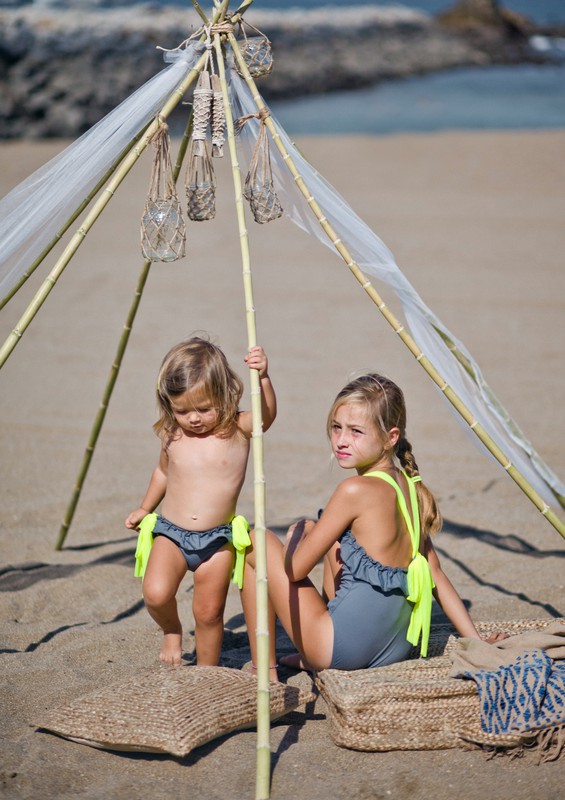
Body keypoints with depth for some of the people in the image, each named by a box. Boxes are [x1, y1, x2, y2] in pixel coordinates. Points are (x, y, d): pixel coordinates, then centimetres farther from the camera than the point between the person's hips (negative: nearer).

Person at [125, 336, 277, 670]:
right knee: (156, 594, -19)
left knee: (209, 612, 3)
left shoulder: (238, 429, -9)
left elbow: (267, 415, -31)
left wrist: (263, 378, -47)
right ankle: (171, 630, 15)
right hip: (170, 533, 2)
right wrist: (144, 509, 28)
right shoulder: (172, 435, 0)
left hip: (217, 538, -2)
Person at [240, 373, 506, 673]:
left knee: (255, 540, 3)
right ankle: (313, 657, 28)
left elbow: (295, 568, -12)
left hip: (346, 647, -8)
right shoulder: (410, 487, 5)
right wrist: (476, 640, 16)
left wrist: (297, 532, 9)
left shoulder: (356, 490, -19)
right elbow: (435, 574, 9)